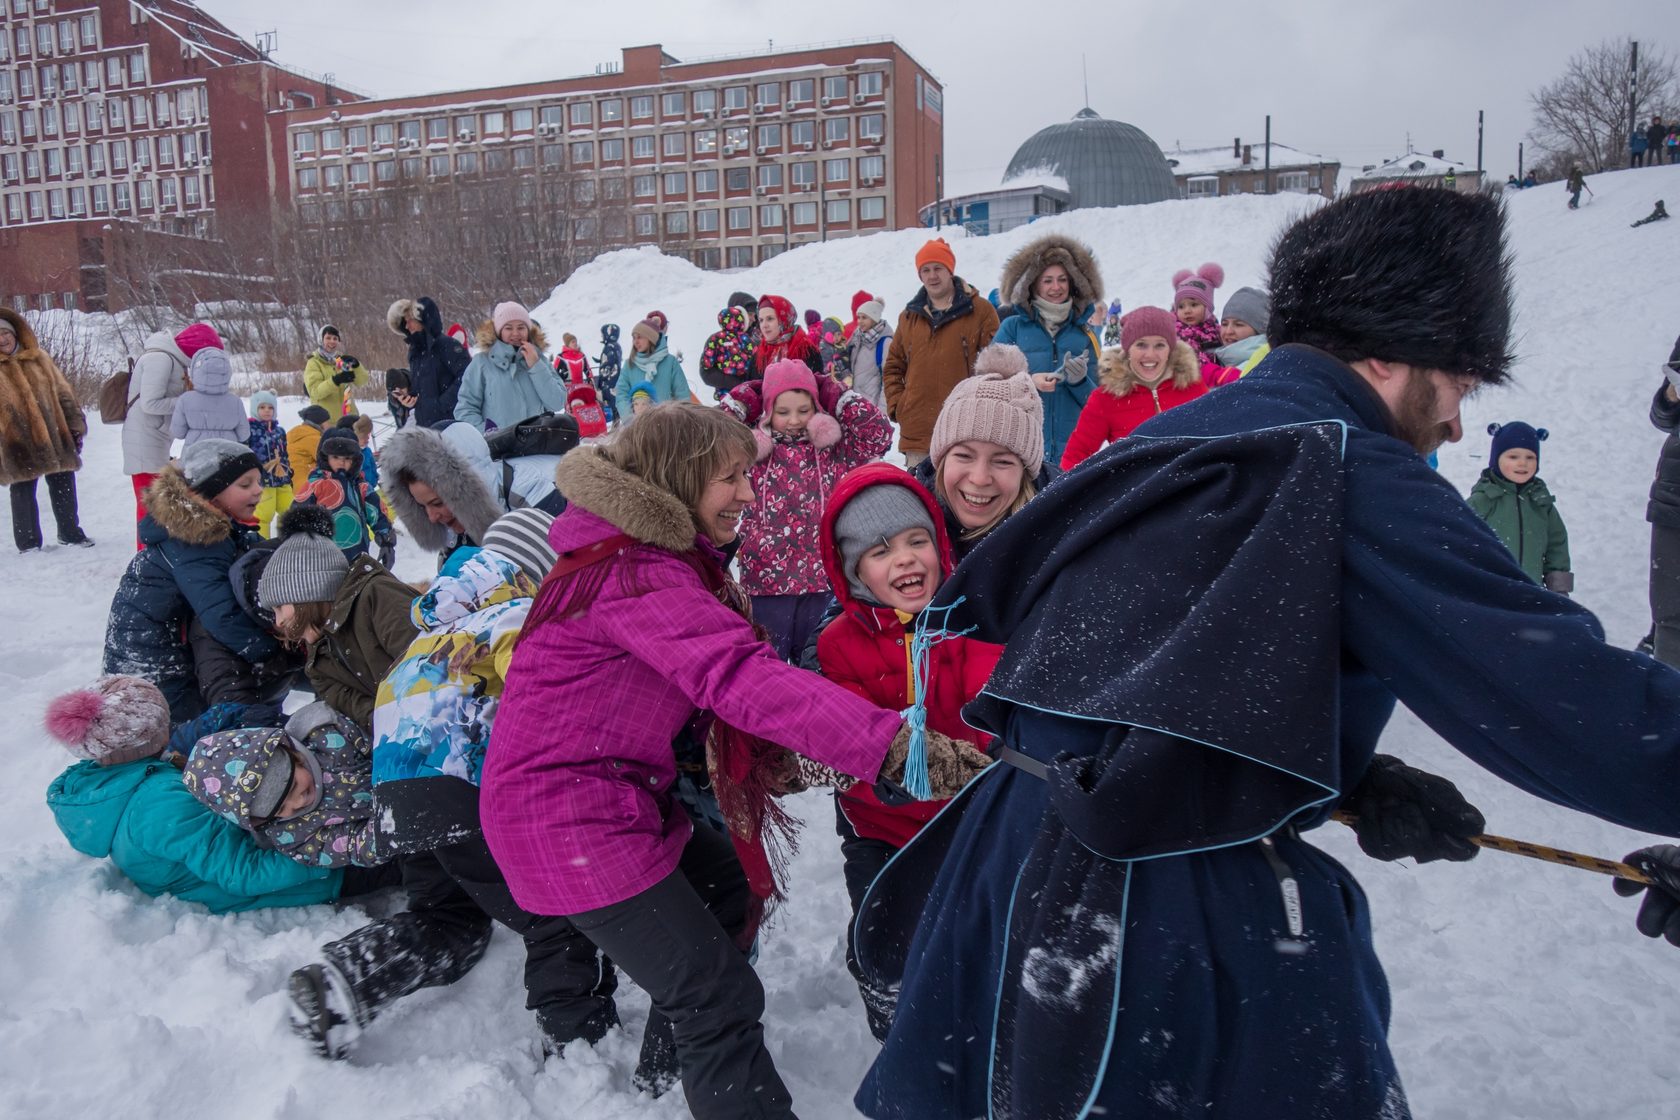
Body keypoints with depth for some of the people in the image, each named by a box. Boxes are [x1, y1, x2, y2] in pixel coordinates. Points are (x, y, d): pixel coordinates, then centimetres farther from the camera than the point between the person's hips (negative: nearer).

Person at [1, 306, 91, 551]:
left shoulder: (39, 358, 8)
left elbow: (62, 391, 11)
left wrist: (75, 424, 7)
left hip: (54, 435, 3)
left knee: (63, 485, 9)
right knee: (23, 491, 3)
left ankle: (70, 532, 25)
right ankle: (28, 542, 14)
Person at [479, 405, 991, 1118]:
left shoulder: (653, 556, 9)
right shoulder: (637, 575, -24)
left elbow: (702, 676, 10)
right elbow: (738, 676, -37)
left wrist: (767, 751, -4)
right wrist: (893, 746, -43)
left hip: (620, 787, 10)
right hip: (568, 816, -10)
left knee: (731, 889, 24)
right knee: (721, 1000, -5)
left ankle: (677, 1059, 42)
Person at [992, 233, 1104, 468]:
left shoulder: (1085, 335, 12)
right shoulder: (1012, 327, 6)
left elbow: (1096, 402, 11)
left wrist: (1080, 381, -10)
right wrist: (1029, 382, -15)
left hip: (1073, 451, 2)